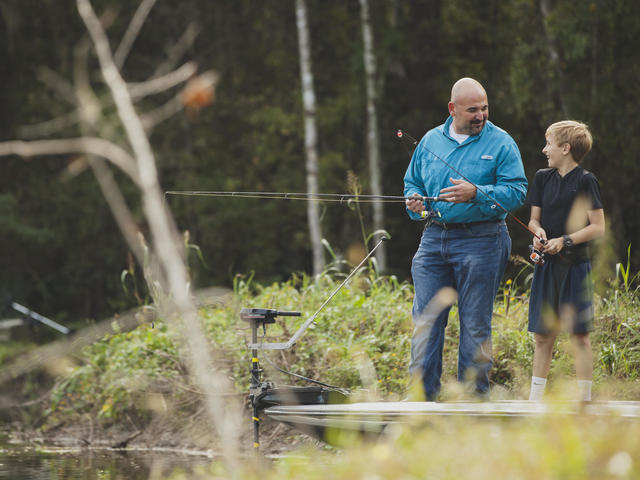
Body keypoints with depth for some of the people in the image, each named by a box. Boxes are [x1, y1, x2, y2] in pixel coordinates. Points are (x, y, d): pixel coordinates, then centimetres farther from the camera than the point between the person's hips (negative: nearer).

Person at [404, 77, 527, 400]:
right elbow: (412, 182, 23)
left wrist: (476, 194, -21)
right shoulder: (431, 140, 12)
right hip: (433, 239, 4)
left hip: (479, 240, -4)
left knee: (475, 323, 0)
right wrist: (414, 200, 0)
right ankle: (423, 393, 6)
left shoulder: (500, 143, -1)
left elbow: (517, 191, -8)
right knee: (425, 318, 1)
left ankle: (474, 395, 8)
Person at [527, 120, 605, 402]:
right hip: (547, 265, 5)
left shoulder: (585, 181, -7)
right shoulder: (543, 178, 11)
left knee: (579, 335, -4)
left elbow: (598, 227, -8)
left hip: (575, 265, -5)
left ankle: (583, 400, 1)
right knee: (543, 336, 8)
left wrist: (565, 240, -18)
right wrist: (538, 231, -6)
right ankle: (535, 399, 14)